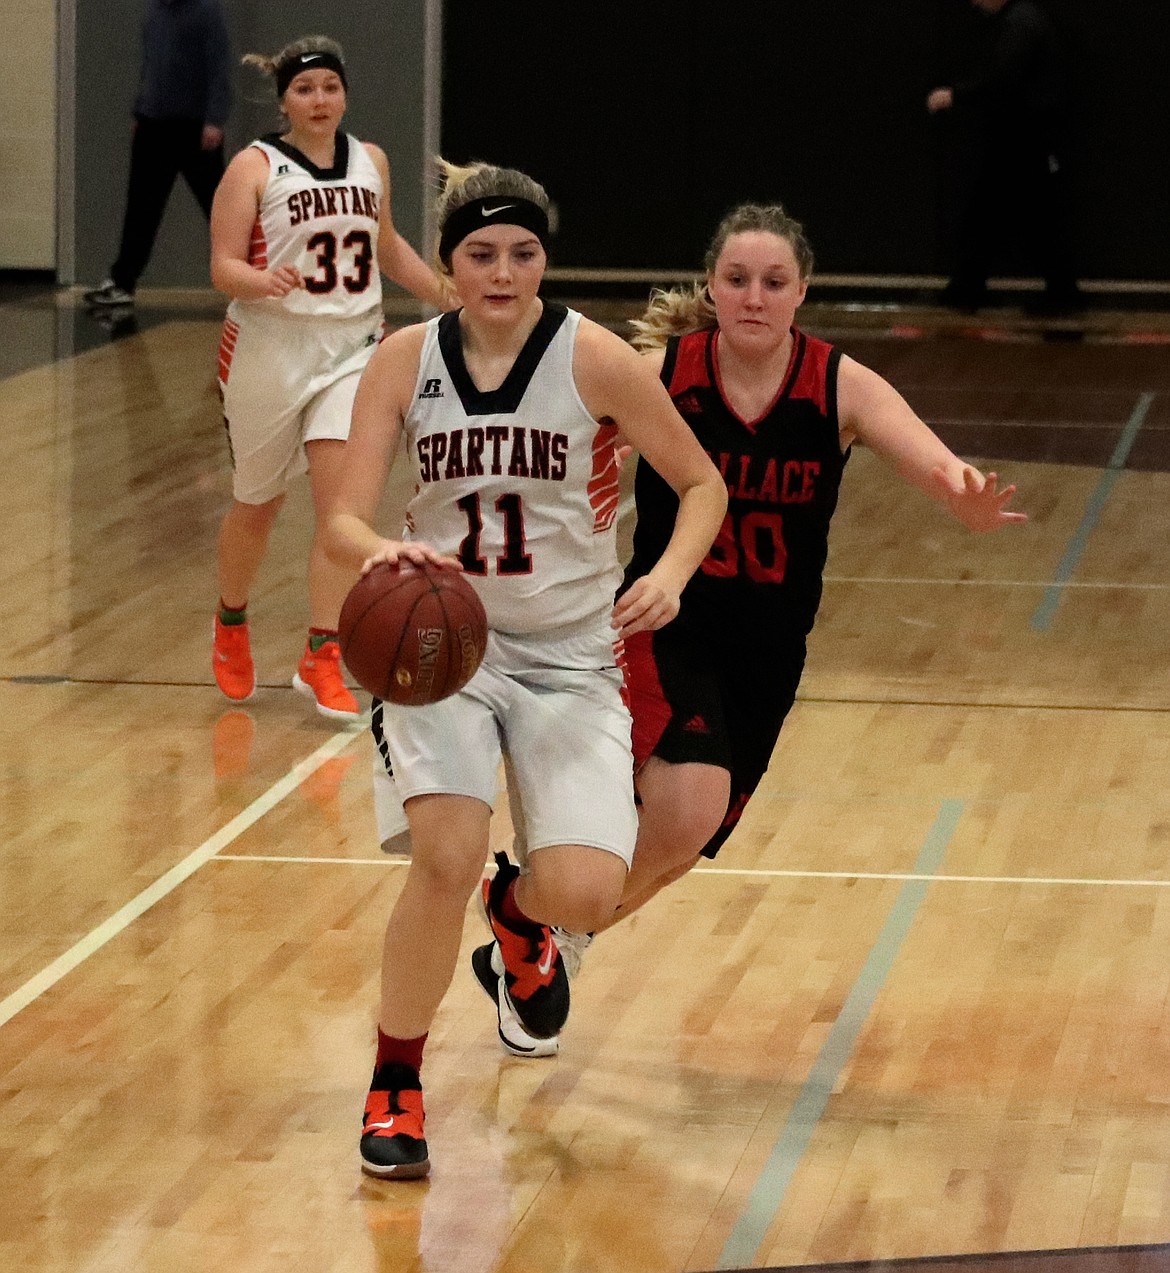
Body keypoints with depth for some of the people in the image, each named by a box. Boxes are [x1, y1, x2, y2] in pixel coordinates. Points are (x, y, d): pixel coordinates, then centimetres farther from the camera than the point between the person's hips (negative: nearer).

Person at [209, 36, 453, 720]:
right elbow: (223, 266, -13)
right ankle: (232, 625, 40)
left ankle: (322, 660, -10)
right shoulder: (256, 167, -8)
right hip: (270, 349, -3)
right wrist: (262, 281, -33)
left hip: (353, 347, 3)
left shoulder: (370, 161, 7)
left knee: (342, 501, -13)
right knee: (258, 504, 13)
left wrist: (449, 295, 21)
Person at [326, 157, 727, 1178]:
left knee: (586, 893, -16)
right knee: (448, 855, -23)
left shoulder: (593, 359, -9)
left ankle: (520, 914, 26)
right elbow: (344, 522, -7)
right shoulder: (406, 362, -3)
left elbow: (702, 484, 1)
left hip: (571, 656, 0)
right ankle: (395, 1088, -1)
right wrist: (381, 551, -30)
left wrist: (670, 573, -18)